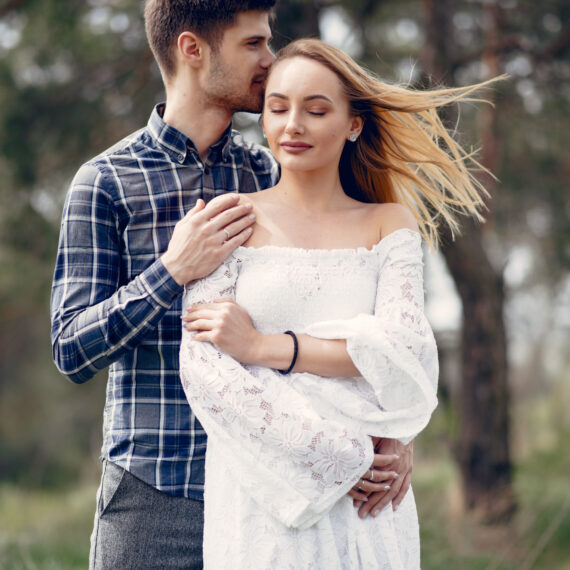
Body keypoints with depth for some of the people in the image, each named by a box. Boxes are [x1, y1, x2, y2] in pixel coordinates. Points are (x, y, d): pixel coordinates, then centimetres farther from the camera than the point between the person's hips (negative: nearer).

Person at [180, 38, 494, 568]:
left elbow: (404, 350, -5)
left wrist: (264, 346, -10)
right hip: (257, 499, -1)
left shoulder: (389, 223, 9)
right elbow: (204, 366, -7)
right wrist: (334, 455, -11)